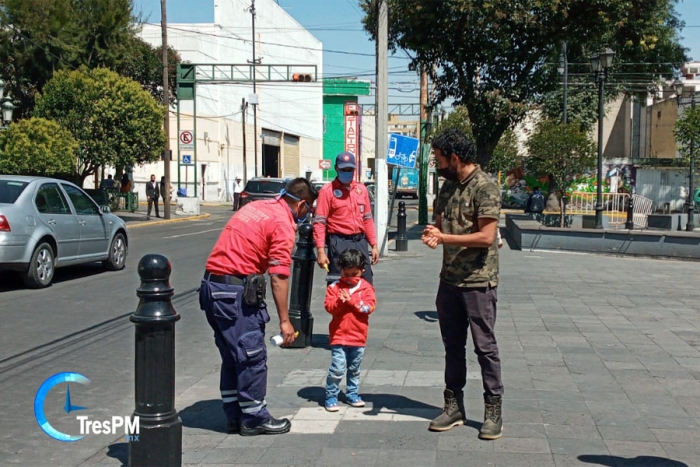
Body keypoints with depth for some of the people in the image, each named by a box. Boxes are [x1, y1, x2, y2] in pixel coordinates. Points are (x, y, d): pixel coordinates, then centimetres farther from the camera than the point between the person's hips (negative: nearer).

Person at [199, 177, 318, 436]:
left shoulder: (256, 206, 16)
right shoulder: (283, 223, -9)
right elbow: (279, 277, -15)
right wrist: (284, 320, -12)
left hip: (211, 285, 9)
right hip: (236, 291, -9)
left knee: (231, 357, 16)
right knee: (252, 357, 2)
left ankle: (235, 416, 23)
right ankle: (255, 419, 11)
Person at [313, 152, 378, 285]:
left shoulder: (361, 189, 11)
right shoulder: (328, 190, -6)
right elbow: (319, 222, -10)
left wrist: (374, 245, 11)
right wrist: (321, 251, -17)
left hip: (360, 241, 6)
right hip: (339, 243, -5)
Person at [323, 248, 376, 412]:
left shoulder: (366, 287, 1)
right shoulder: (334, 287, -1)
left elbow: (369, 306, -11)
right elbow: (329, 306, -9)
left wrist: (351, 300, -19)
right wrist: (339, 301, -28)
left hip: (358, 336, 2)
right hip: (339, 336, -2)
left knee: (354, 369, 16)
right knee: (337, 368, -9)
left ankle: (352, 394, 31)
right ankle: (331, 396, 4)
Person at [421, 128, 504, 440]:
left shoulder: (485, 188, -13)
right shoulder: (448, 187, 11)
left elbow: (486, 237, -20)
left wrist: (444, 237, -16)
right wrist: (432, 236, -5)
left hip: (478, 282, -7)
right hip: (449, 280, 7)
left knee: (485, 347, 1)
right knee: (452, 346, 12)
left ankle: (493, 412, 10)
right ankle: (454, 407, 22)